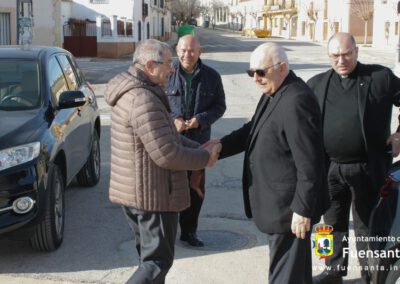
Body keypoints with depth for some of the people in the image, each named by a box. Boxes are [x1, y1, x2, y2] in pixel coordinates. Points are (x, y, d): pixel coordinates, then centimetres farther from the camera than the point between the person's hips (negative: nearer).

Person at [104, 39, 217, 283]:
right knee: (158, 261, 0)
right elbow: (166, 154, -27)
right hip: (153, 194, -10)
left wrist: (198, 147, 3)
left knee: (150, 256, 21)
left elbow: (165, 136, 16)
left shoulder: (132, 92, 10)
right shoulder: (144, 100, -24)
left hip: (134, 191, 10)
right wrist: (204, 158, -11)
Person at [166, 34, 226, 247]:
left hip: (199, 141, 2)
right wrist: (172, 120, -17)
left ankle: (189, 230, 30)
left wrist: (200, 120, -14)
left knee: (196, 188, 13)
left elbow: (219, 106, 4)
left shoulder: (211, 76, -1)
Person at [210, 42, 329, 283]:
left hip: (289, 207, -10)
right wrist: (221, 146, 1)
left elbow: (309, 162, -25)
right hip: (279, 201, 10)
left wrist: (303, 209, -23)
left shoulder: (296, 101, -24)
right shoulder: (274, 94, 9)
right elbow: (253, 130, 17)